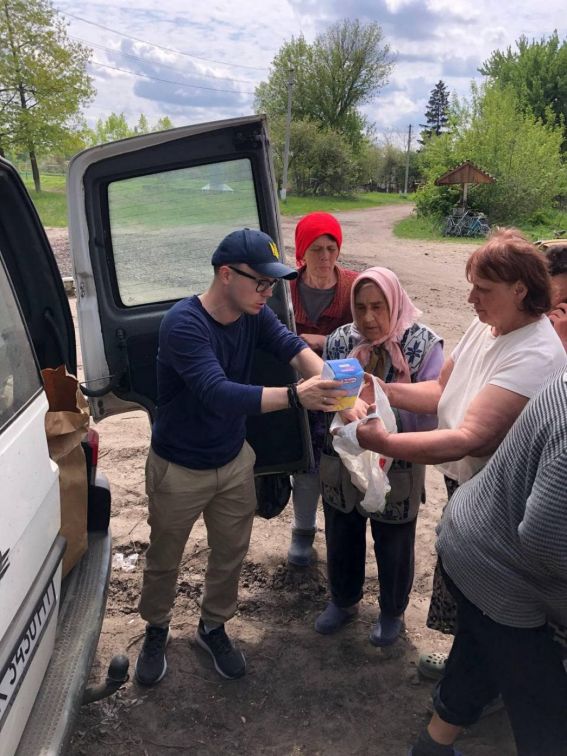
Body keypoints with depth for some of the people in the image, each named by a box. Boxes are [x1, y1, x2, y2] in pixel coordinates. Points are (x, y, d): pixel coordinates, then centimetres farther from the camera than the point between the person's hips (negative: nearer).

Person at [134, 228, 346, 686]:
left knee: (230, 554, 19)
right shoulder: (184, 323, -30)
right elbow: (218, 393, -41)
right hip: (179, 469, -5)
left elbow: (291, 346, -21)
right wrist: (296, 396, -52)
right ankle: (156, 631, 45)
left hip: (235, 462, 5)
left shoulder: (254, 313, -8)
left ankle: (213, 627, 46)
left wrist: (327, 380, -42)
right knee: (164, 560, 17)